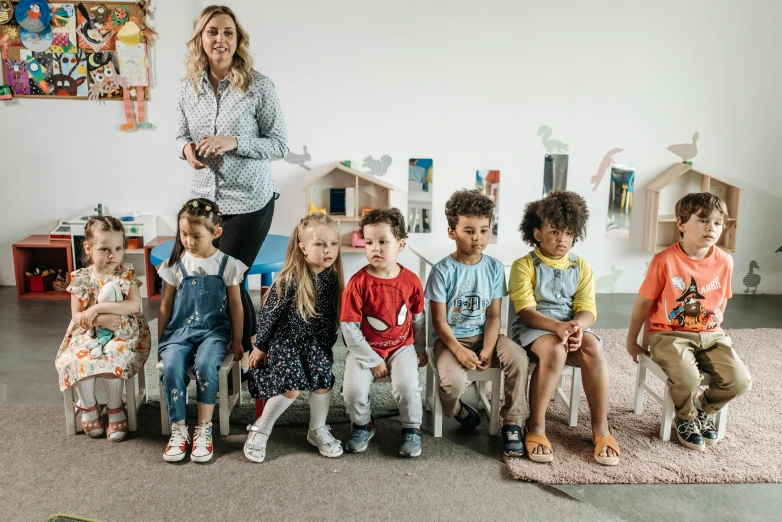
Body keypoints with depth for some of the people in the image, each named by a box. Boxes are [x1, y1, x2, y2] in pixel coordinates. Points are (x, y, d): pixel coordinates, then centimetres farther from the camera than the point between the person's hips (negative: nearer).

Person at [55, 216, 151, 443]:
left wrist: (97, 308, -21)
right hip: (89, 334, 2)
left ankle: (115, 410, -6)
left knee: (112, 359, -30)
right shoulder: (80, 278, 0)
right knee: (79, 359, -25)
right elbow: (76, 317, -1)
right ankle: (88, 407, 1)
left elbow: (134, 305, -16)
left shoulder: (127, 274, -4)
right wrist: (100, 320, -21)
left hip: (123, 334, -2)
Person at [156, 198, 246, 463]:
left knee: (205, 365, -31)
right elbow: (166, 305, 10)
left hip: (214, 330, -2)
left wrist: (237, 340, 6)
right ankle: (178, 429, -11)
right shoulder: (175, 264, 4)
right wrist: (158, 341, 10)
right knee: (172, 367, -27)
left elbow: (235, 304, 6)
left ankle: (204, 429, -15)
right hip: (180, 329, 2)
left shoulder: (227, 264, 0)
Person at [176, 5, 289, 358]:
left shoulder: (258, 86, -10)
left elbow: (280, 145, -8)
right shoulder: (188, 87, 4)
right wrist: (186, 149, -9)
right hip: (204, 199, 5)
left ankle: (248, 354, 22)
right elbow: (182, 136, 14)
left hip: (248, 201, -5)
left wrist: (235, 142, -22)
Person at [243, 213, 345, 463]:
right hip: (284, 340, -4)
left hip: (316, 341, 5)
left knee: (323, 378, -15)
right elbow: (269, 313, -9)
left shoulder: (331, 277, -3)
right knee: (293, 386, -18)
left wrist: (329, 346, 16)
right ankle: (260, 429, 6)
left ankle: (317, 429, 11)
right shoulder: (290, 280, -18)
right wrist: (259, 346, -2)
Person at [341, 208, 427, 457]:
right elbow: (349, 327, -13)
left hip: (402, 347, 1)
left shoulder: (410, 280, -6)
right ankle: (363, 425, 15)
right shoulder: (358, 283, -14)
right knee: (353, 390, -20)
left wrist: (420, 349, 14)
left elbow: (418, 318, 9)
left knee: (407, 387, -22)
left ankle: (412, 429, 9)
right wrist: (372, 361, -13)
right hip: (365, 350, -1)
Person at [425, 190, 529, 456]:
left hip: (484, 336, 3)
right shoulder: (443, 270, -10)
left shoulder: (495, 267, 0)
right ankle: (456, 409, 9)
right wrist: (458, 350, -24)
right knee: (453, 379, -31)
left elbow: (494, 315, -1)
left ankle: (512, 423, -7)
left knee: (518, 359, -26)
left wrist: (488, 349, -16)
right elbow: (439, 320, -10)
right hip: (450, 339, -3)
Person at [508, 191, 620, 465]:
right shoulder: (524, 265, -2)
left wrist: (577, 325, -24)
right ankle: (535, 429, -22)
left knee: (593, 348, -30)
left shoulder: (581, 267, 10)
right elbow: (526, 311, -12)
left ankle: (601, 429, -17)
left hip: (572, 328, 4)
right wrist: (557, 326, -30)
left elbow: (588, 310, 1)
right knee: (555, 350, -37)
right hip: (533, 328, -3)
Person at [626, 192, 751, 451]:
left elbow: (721, 302, 15)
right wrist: (632, 341, 2)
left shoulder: (724, 261, -1)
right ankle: (687, 419, 7)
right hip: (670, 335, -4)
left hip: (710, 335, 5)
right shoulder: (665, 261, -14)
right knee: (687, 378, -30)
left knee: (740, 381, -15)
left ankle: (705, 409, 19)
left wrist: (715, 328, 15)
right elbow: (643, 303, -5)